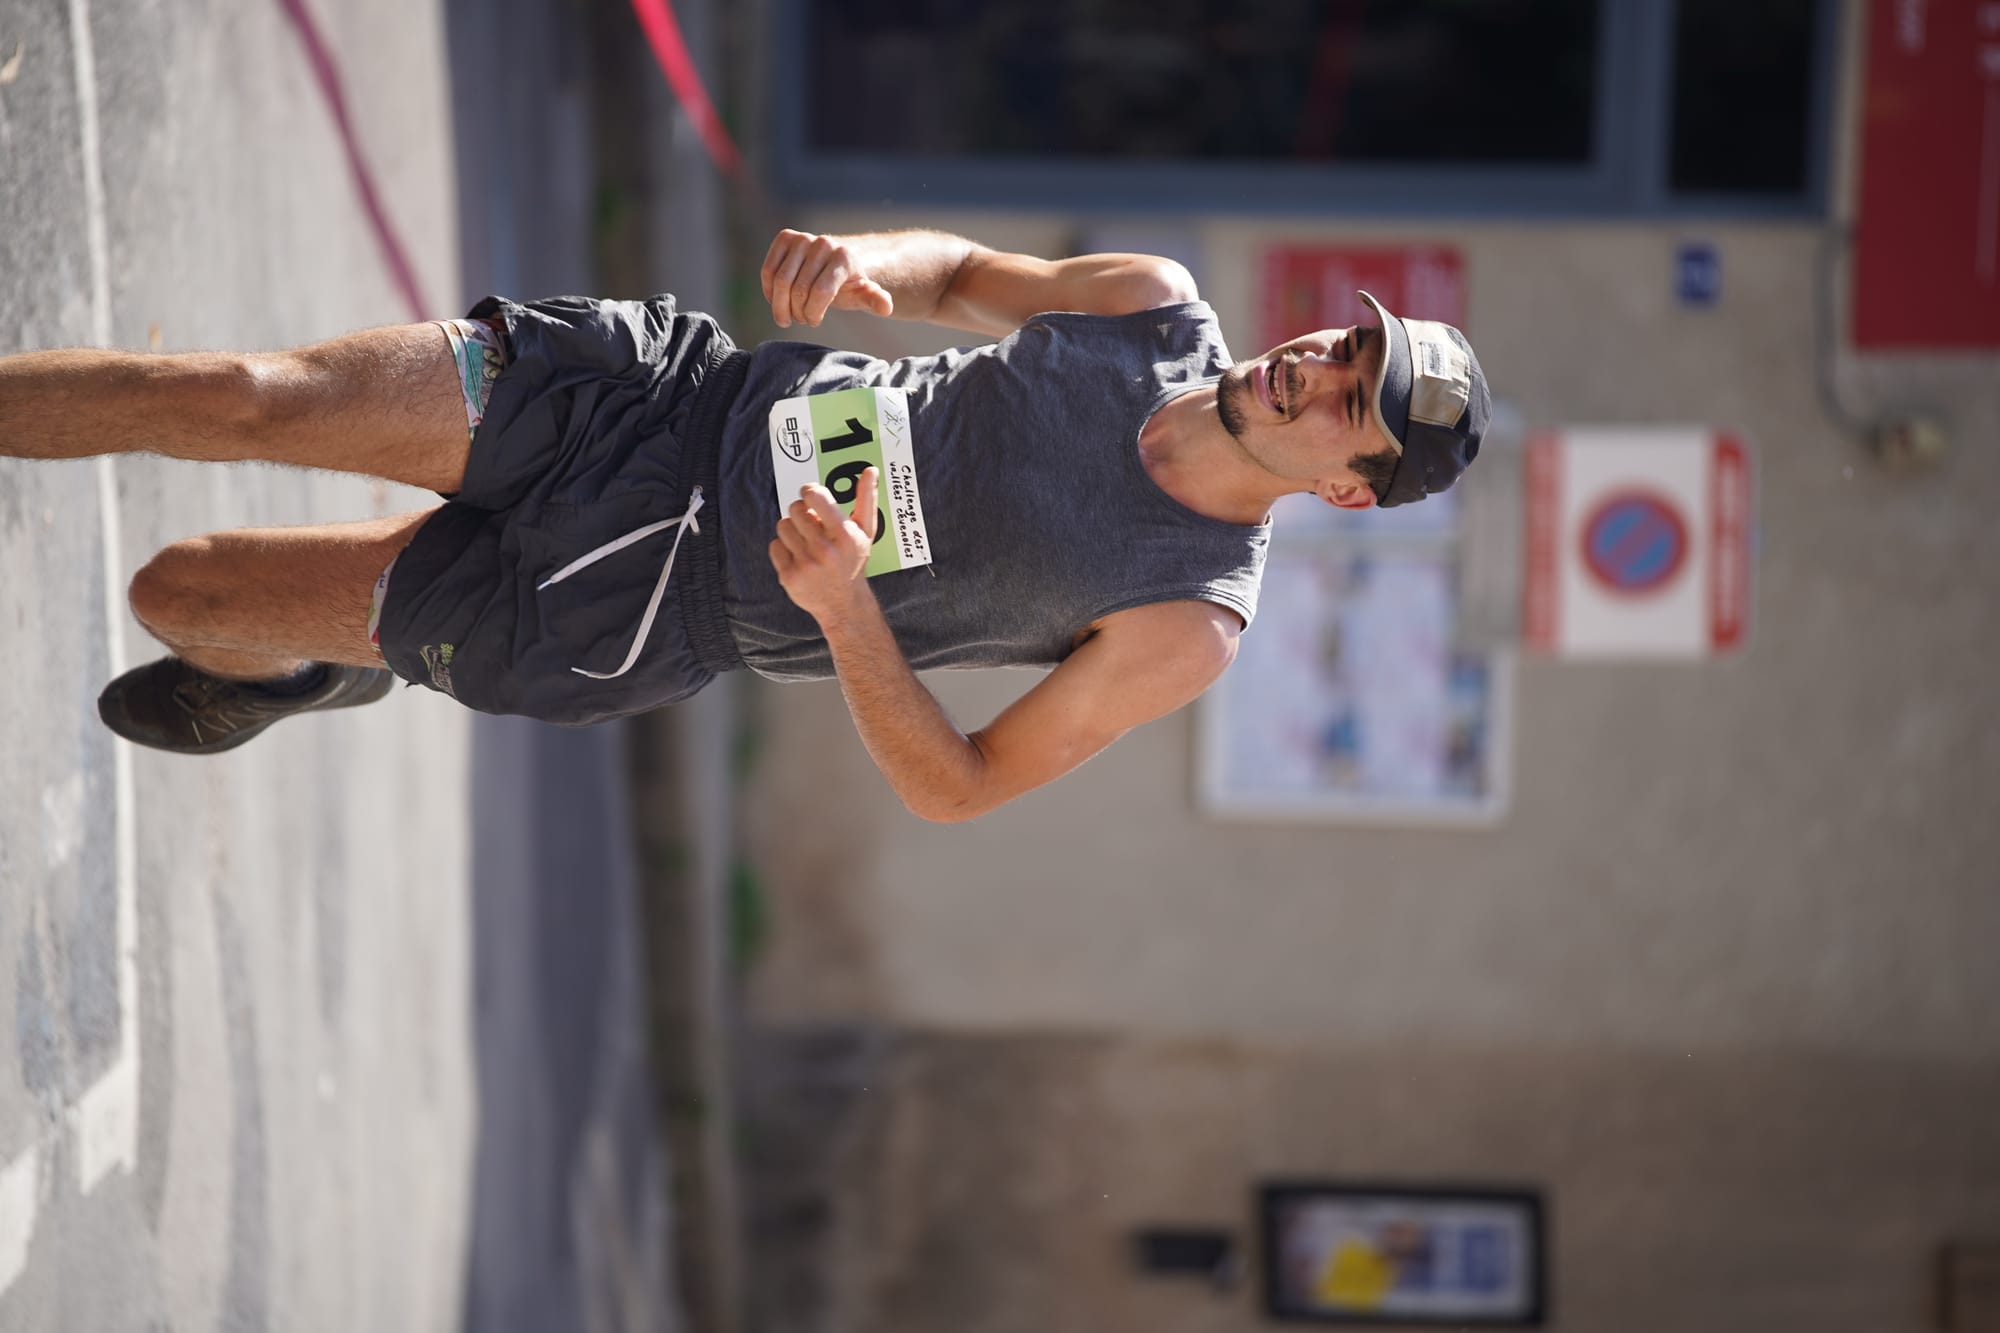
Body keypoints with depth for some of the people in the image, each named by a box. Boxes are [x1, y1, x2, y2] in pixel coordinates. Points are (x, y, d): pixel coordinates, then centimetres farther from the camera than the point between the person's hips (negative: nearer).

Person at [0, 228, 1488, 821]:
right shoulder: (1163, 306, -4)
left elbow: (959, 786, -13)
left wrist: (842, 606, -29)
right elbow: (967, 272, 13)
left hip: (666, 598, -3)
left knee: (177, 594, -4)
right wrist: (859, 260, -11)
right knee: (247, 395, -12)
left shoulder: (1191, 627, -17)